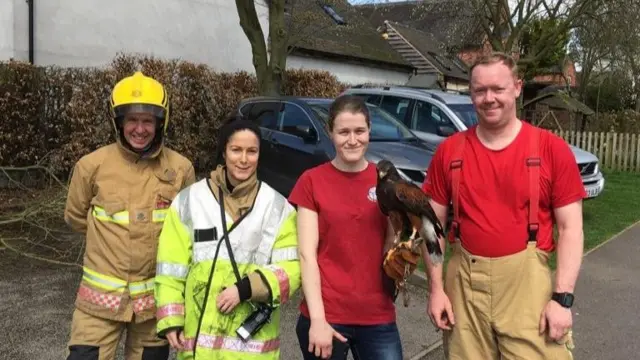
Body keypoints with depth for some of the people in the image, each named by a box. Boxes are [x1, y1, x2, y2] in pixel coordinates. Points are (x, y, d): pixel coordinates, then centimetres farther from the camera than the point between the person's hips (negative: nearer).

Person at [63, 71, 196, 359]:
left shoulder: (181, 169, -6)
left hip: (157, 297, 2)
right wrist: (110, 230, 3)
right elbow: (75, 217, 8)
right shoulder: (92, 165, -8)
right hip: (101, 296, -1)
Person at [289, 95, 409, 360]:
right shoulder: (312, 181, -3)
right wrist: (317, 319, -13)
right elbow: (307, 255, -6)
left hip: (378, 317, 2)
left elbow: (392, 249, 8)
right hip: (326, 316, -2)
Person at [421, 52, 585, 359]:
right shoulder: (449, 151, 2)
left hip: (526, 283, -2)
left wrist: (562, 296, -9)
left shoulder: (552, 149, -3)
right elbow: (434, 223, 6)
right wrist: (436, 287, 1)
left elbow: (570, 228, -3)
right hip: (464, 282, 2)